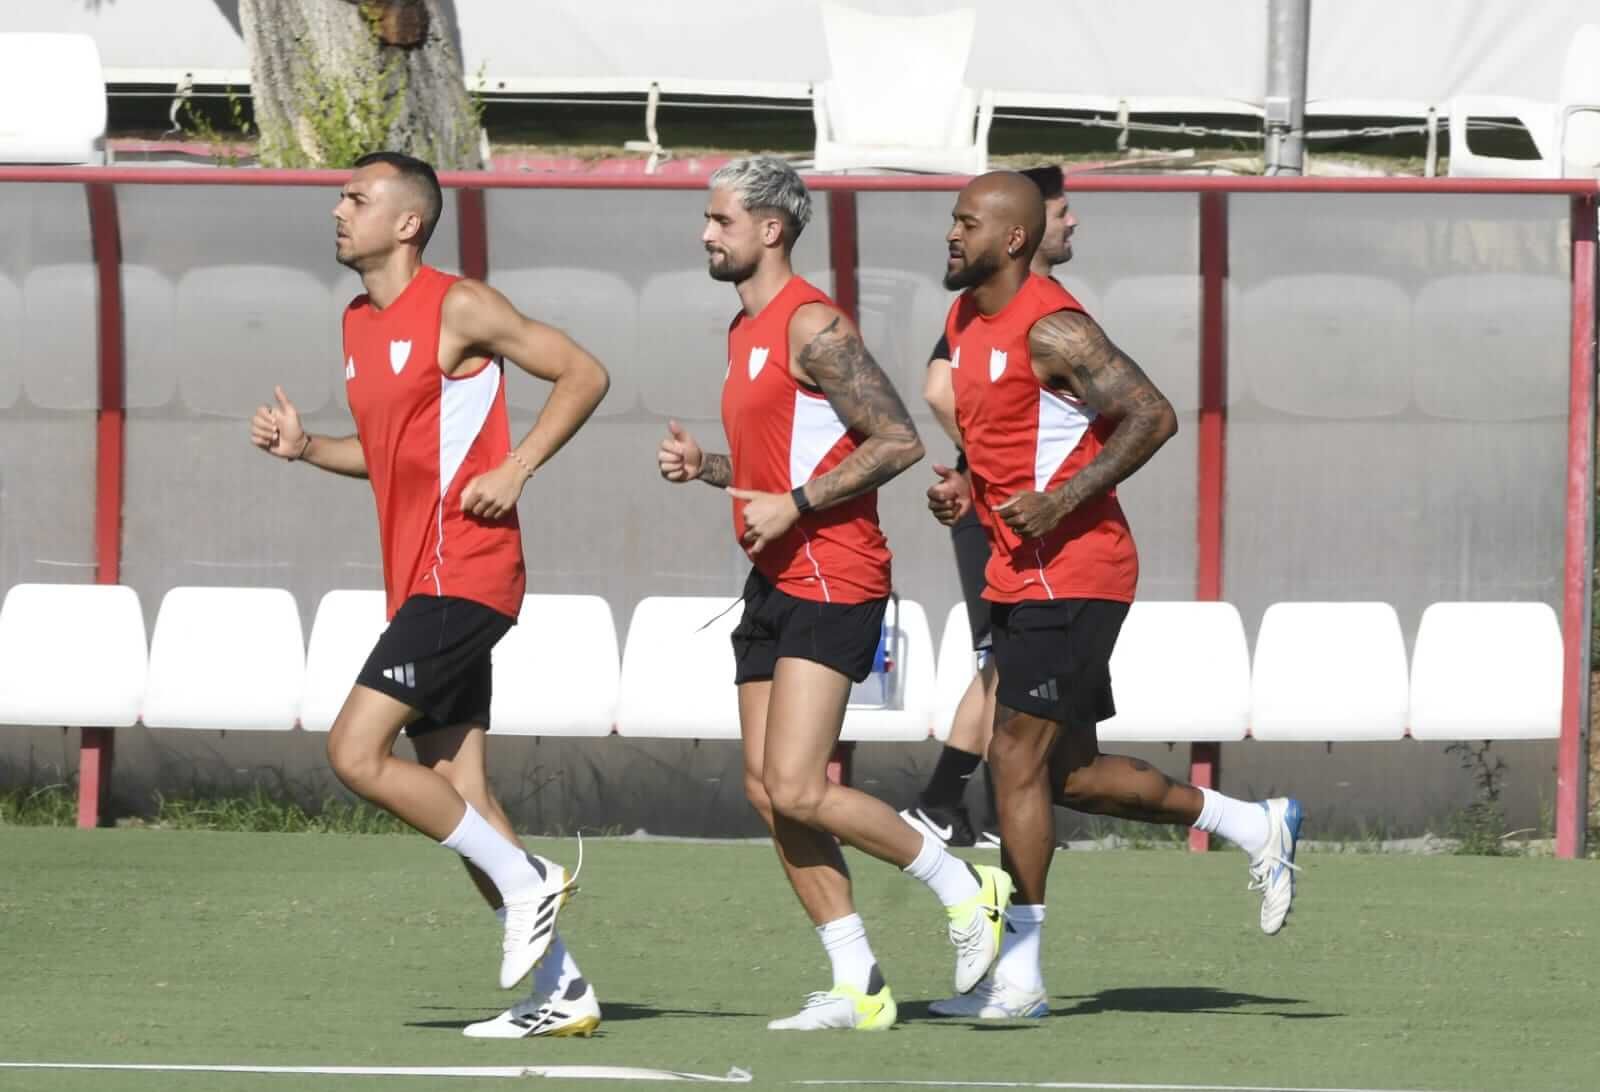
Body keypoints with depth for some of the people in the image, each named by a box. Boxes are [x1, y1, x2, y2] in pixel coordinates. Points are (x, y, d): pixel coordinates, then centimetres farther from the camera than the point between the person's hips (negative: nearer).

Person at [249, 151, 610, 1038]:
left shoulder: (459, 308, -8)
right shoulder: (358, 326, 17)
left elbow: (583, 374, -7)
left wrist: (514, 470, -15)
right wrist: (303, 449, 10)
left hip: (464, 572, -9)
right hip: (415, 580, 9)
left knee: (357, 750, -17)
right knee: (453, 792, 5)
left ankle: (525, 880, -7)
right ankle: (560, 990, 8)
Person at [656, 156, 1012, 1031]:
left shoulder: (812, 327, -12)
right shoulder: (744, 330, 17)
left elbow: (898, 442, -18)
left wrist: (793, 505, -20)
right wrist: (704, 466, 10)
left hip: (831, 581, -10)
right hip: (775, 585, 10)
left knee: (796, 789, -15)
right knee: (767, 791, 4)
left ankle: (965, 888, 2)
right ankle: (857, 985, 7)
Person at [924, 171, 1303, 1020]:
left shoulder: (1050, 329, -16)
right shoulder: (964, 321, 12)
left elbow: (1151, 416, -21)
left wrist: (1060, 501, -25)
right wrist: (964, 489, 8)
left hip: (1069, 574, -10)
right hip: (1019, 575, 10)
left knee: (1017, 759, -9)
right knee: (1070, 772, 13)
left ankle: (1017, 975, -4)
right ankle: (1255, 828, 25)